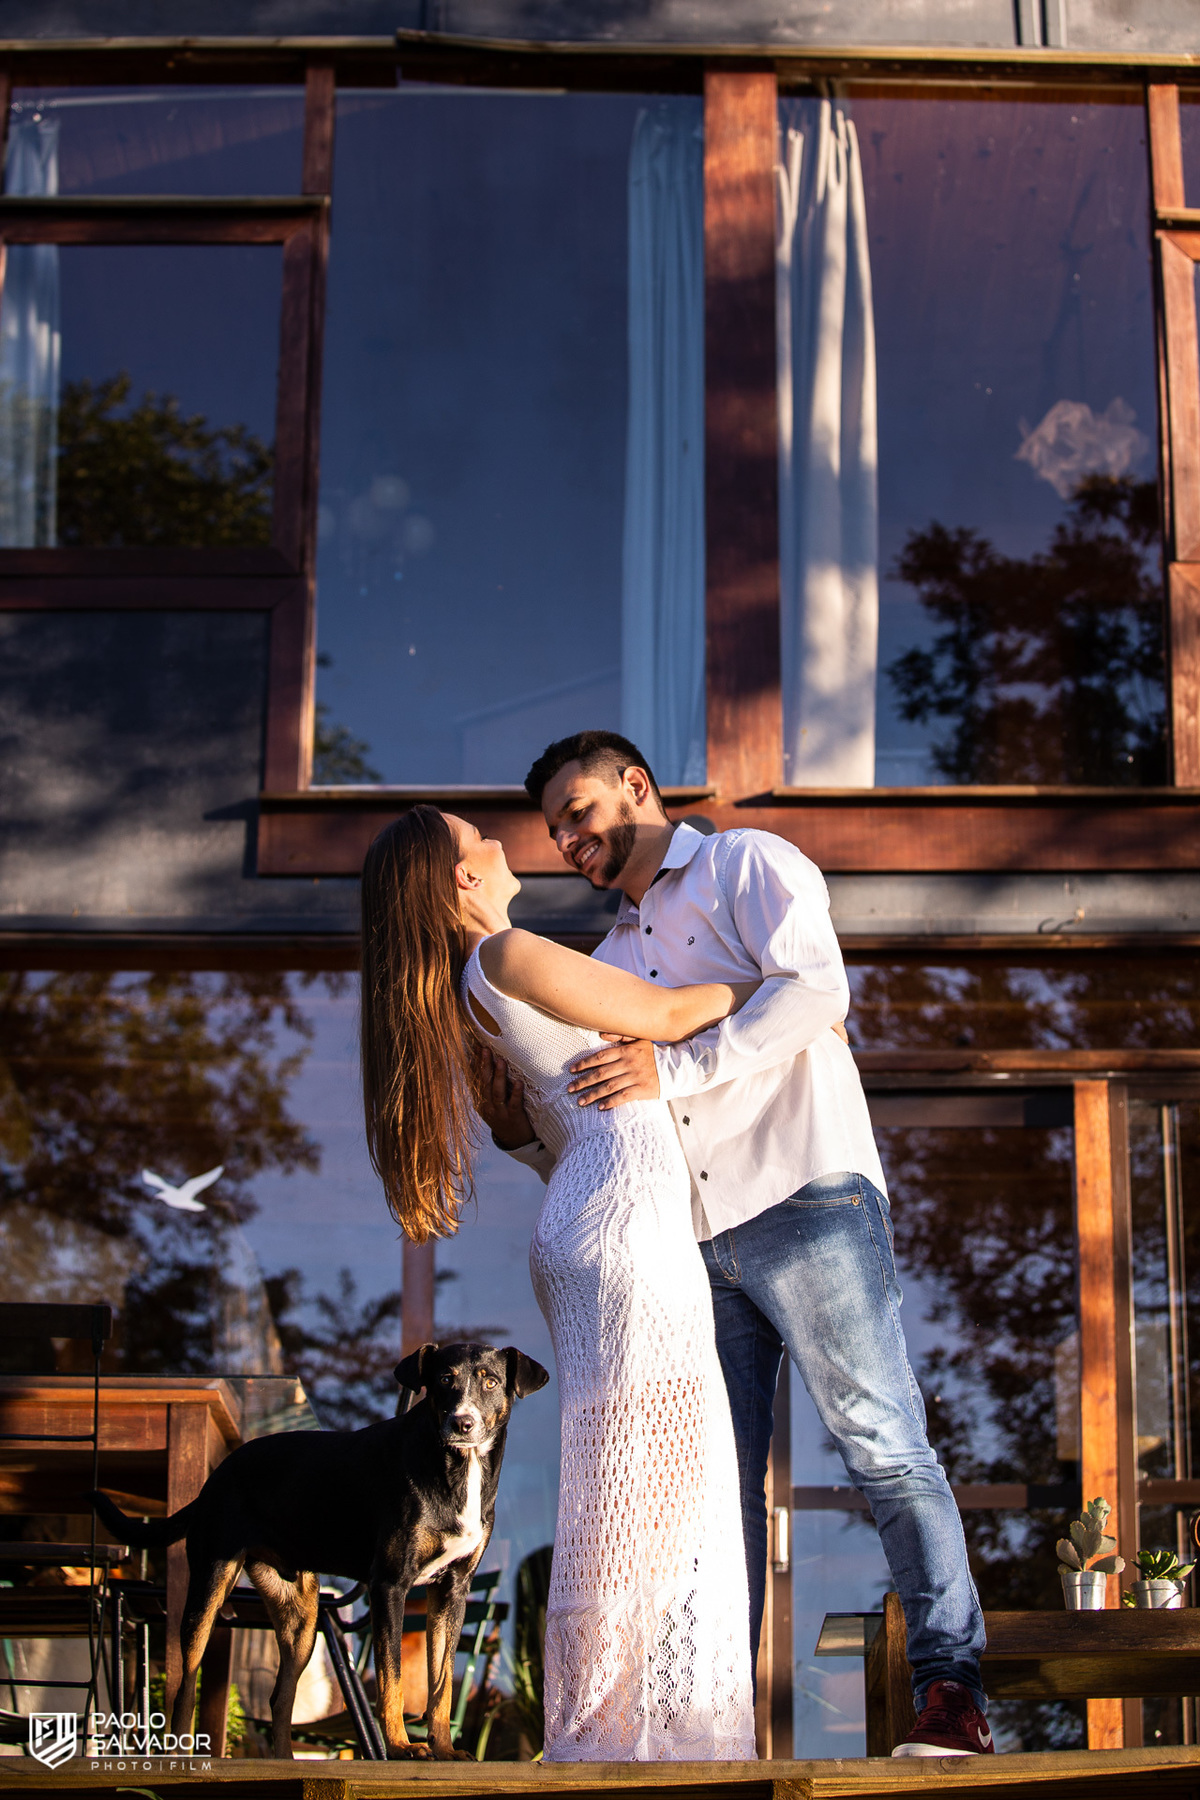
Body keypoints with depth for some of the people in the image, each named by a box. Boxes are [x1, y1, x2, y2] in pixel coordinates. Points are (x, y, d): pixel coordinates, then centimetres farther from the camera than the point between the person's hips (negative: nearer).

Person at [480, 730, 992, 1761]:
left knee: (883, 1444, -8)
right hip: (692, 1245, 7)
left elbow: (814, 987, -13)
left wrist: (673, 1070, -20)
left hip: (804, 1198, -7)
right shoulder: (610, 965, 26)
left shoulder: (747, 865, 8)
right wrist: (522, 1134, 3)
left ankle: (951, 1688, -3)